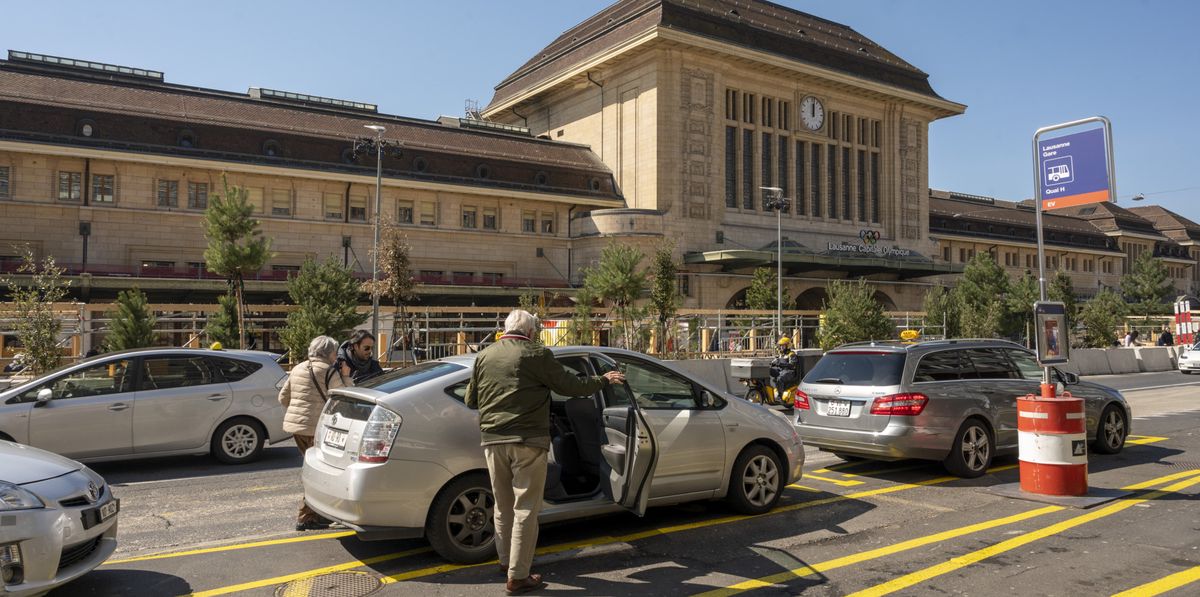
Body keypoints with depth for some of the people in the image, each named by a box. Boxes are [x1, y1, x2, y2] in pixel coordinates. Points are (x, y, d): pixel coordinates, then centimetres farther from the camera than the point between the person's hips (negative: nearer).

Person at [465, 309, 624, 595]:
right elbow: (572, 385, -4)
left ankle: (506, 561, 34)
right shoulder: (536, 354, -7)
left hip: (493, 440, 5)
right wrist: (603, 380, 12)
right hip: (527, 442, -5)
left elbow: (470, 400, 15)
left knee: (503, 506, 20)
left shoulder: (484, 356, 7)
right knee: (525, 509, 2)